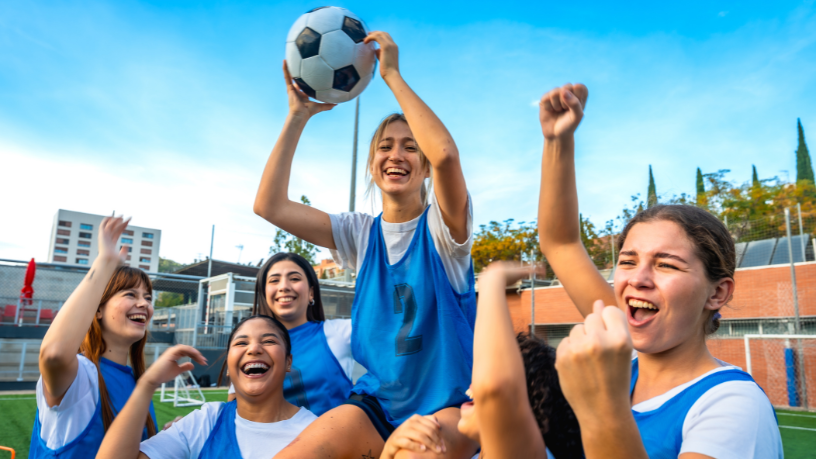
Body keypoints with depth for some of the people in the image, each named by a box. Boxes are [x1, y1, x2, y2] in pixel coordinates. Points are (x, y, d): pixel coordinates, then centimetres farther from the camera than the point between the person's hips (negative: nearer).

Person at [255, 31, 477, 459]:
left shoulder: (440, 226, -6)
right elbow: (268, 205, -2)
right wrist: (297, 116, -3)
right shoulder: (360, 233, 5)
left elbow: (446, 154, -28)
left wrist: (393, 75, -21)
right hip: (376, 402, 3)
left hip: (449, 405, -3)